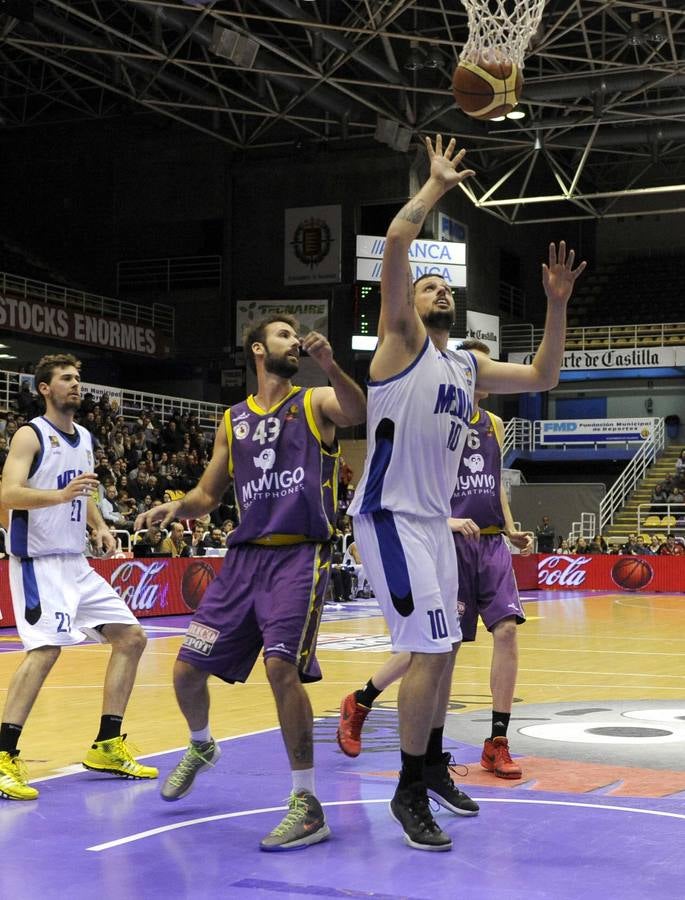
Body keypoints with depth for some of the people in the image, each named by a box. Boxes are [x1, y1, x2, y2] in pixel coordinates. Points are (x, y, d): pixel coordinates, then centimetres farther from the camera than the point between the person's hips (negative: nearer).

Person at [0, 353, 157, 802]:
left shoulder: (85, 439, 15)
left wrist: (99, 525, 8)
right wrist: (61, 494, -34)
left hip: (77, 564, 9)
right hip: (40, 562, -8)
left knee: (131, 637, 7)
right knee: (47, 648, -24)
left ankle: (107, 746, 15)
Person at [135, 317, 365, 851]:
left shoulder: (316, 402, 5)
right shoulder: (233, 421, 16)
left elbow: (359, 414, -18)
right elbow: (208, 495, 21)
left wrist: (330, 365, -34)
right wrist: (178, 507, -1)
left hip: (301, 554, -5)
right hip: (244, 555, 5)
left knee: (282, 666, -22)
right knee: (188, 670, 4)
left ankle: (307, 806, -11)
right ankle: (201, 747, 38)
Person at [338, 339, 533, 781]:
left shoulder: (494, 425, 13)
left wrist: (512, 530, 12)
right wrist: (444, 520, -21)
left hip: (492, 544, 5)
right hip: (450, 545, -5)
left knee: (507, 630, -9)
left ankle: (497, 743, -1)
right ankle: (359, 703, 23)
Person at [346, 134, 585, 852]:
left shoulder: (468, 365, 17)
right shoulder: (403, 339, -5)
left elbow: (542, 378, 21)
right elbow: (396, 240, -16)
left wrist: (557, 306, 11)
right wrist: (437, 185, -5)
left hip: (435, 521, 8)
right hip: (390, 517, -8)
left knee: (443, 648, 15)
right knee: (431, 648, -13)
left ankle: (433, 767, 33)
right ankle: (409, 794, -2)